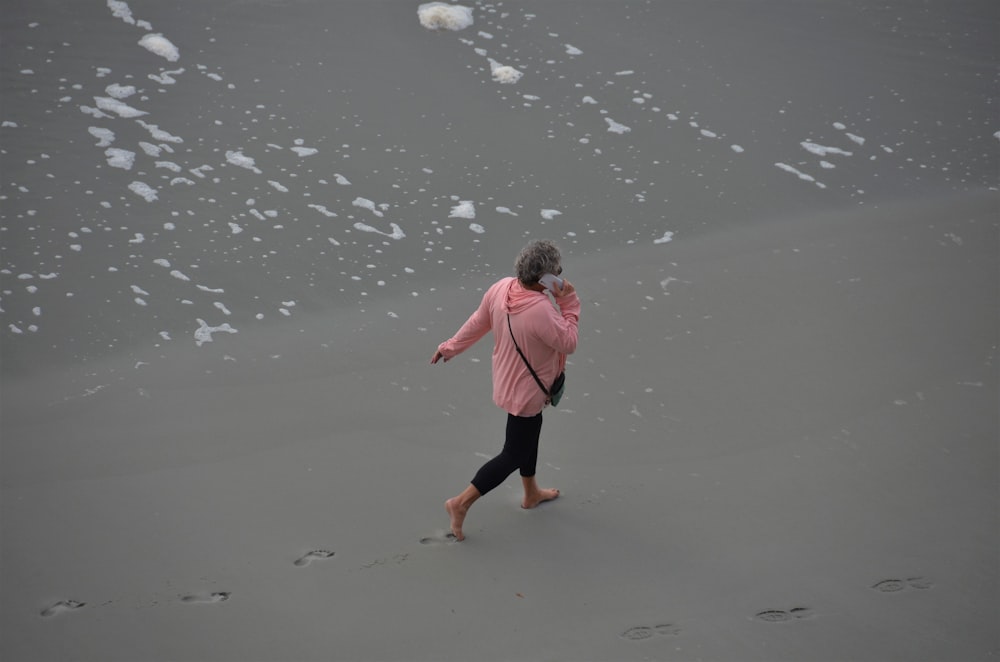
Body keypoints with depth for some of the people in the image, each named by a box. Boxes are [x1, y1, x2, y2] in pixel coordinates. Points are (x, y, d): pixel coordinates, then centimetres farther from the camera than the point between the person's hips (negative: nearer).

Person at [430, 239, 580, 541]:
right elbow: (568, 344, -22)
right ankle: (462, 503, 12)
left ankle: (531, 494, 50)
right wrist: (569, 304, -18)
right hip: (526, 391, -8)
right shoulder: (541, 311, -38)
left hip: (508, 380, 9)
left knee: (531, 427, 30)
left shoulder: (501, 288, -16)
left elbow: (477, 323, -2)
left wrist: (451, 347, 12)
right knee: (514, 455, 8)